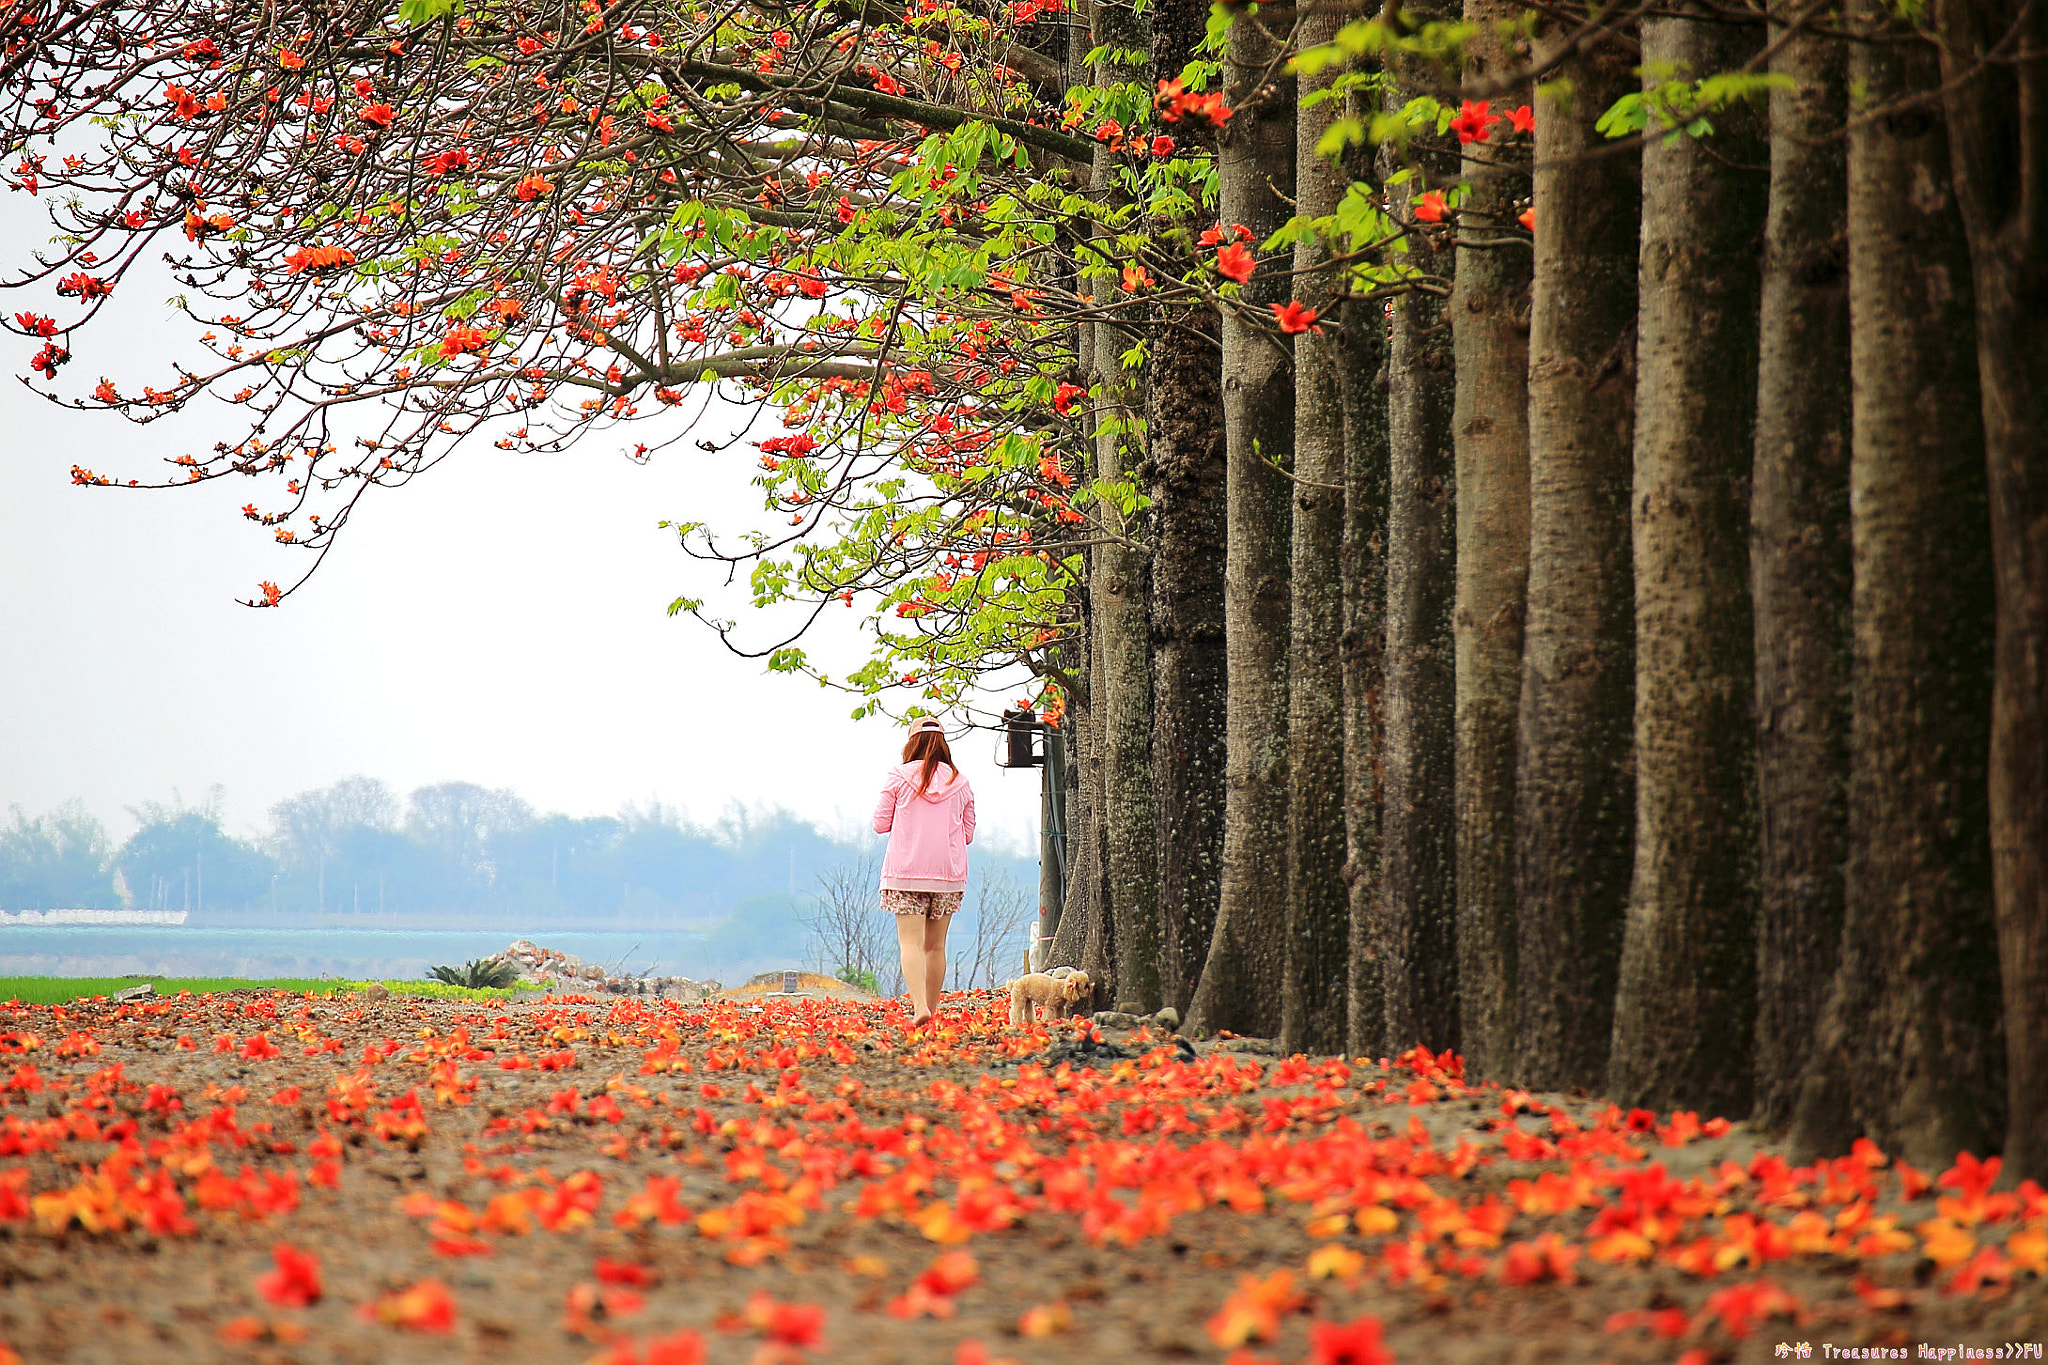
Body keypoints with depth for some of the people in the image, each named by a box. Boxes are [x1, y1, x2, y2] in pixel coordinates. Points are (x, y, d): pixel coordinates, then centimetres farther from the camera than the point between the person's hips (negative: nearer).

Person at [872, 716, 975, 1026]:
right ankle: (931, 1006, 15)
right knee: (936, 945, 12)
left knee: (911, 942, -8)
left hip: (906, 872, -3)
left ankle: (920, 1006, -24)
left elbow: (881, 823, 2)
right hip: (949, 873, 3)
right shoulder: (960, 784, 7)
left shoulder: (898, 777, -1)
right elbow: (968, 834, 12)